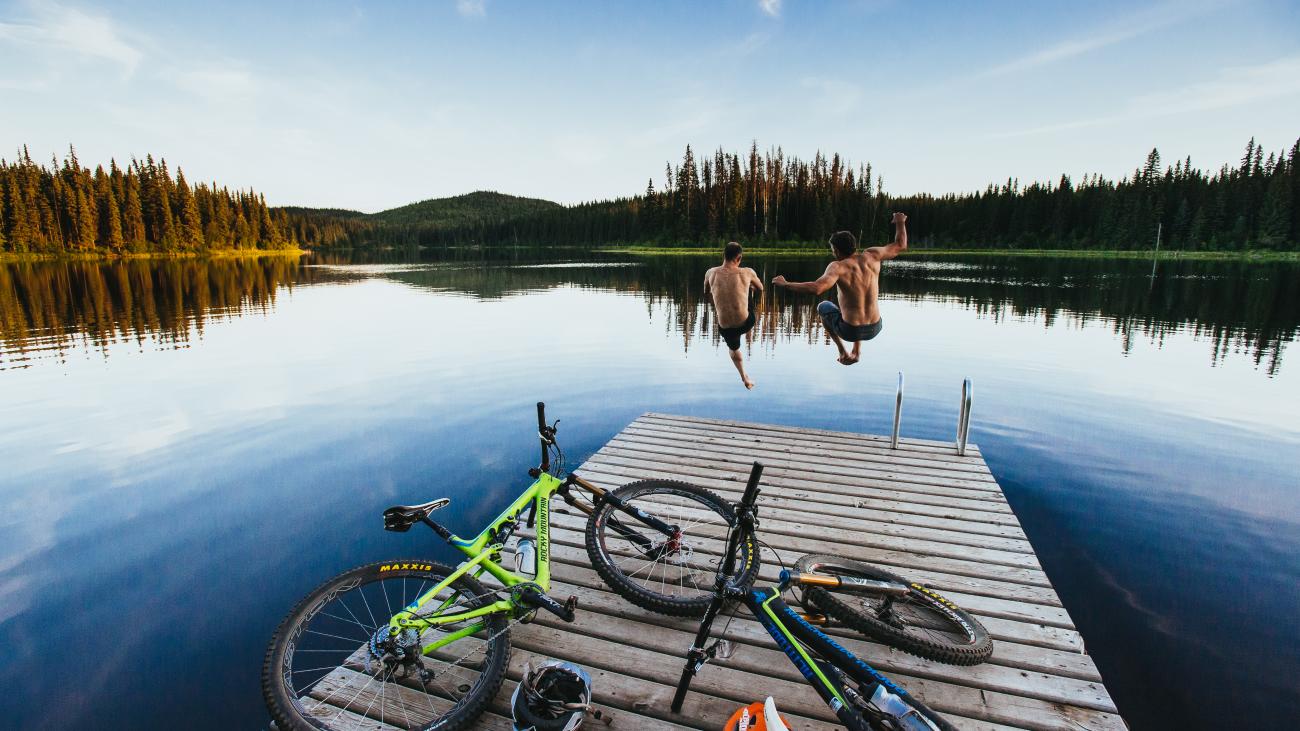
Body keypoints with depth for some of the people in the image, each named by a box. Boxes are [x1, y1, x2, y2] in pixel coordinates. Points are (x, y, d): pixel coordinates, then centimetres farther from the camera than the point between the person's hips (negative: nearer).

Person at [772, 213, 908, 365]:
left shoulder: (838, 267, -18)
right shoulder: (872, 255, -4)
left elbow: (816, 288, -35)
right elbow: (901, 246, 12)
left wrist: (785, 284, -26)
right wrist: (900, 223, 29)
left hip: (850, 331, -4)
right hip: (874, 329, 5)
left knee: (823, 307, 29)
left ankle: (842, 351, 28)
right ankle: (857, 351, 36)